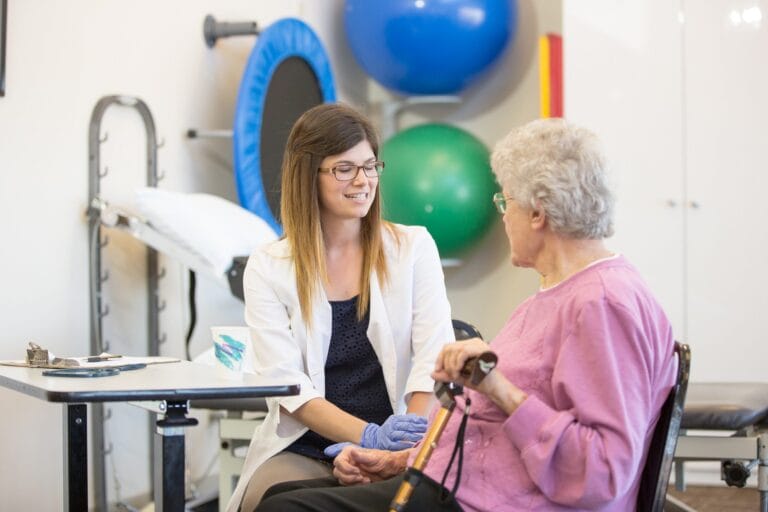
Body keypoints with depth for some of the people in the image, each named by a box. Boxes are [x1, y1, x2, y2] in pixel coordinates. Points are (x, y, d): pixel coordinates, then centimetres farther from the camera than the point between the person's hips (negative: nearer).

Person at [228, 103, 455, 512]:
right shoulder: (267, 268, 3)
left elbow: (434, 358, -4)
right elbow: (285, 383, -5)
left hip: (393, 449, 0)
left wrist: (407, 447, -22)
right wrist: (369, 435, -21)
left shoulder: (413, 248, 6)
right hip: (302, 450, 0)